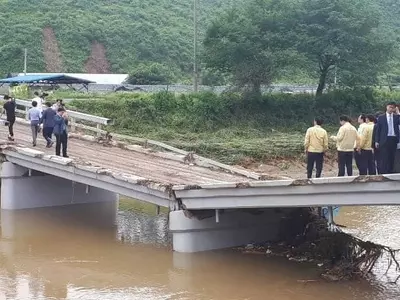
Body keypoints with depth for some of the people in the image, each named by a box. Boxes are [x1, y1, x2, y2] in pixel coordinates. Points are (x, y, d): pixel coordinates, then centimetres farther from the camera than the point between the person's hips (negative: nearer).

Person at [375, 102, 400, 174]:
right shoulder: (381, 117, 5)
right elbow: (378, 130, 4)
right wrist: (377, 141, -3)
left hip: (393, 140, 2)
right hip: (384, 140, -2)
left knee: (392, 159, 5)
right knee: (384, 159, -4)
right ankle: (382, 174, -2)